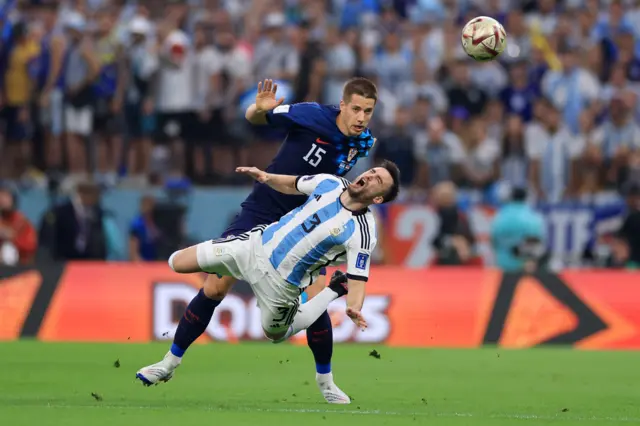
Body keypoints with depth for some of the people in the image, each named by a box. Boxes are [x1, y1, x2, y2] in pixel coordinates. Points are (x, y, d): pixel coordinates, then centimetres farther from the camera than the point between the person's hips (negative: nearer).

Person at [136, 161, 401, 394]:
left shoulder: (362, 234, -23)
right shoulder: (329, 183, -6)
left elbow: (358, 279, -24)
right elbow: (292, 185, 13)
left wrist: (354, 307, -44)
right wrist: (266, 177, -5)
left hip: (281, 282, -5)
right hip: (258, 244, 5)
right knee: (178, 263, 0)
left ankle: (334, 291, 31)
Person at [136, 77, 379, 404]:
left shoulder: (362, 142, -5)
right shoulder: (312, 116, -20)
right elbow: (253, 117, -10)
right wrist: (260, 108, -31)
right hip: (261, 214, -2)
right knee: (214, 288, -4)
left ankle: (325, 379, 11)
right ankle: (172, 359, 13)